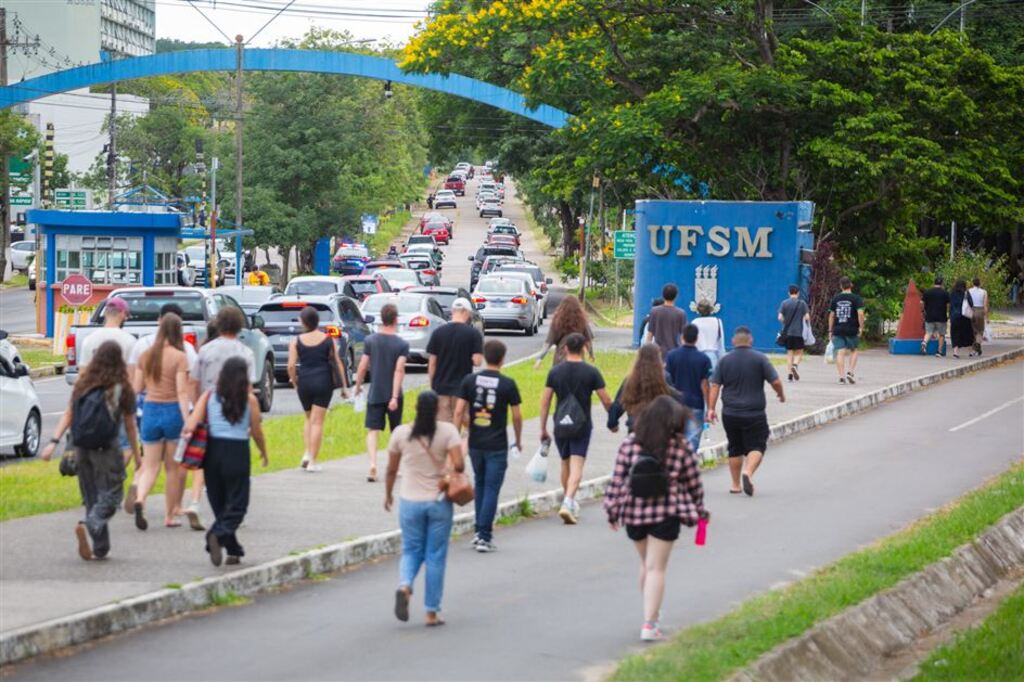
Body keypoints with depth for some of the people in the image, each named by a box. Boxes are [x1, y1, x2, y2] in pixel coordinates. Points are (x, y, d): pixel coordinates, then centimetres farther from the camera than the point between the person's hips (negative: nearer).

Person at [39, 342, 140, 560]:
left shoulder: (83, 384, 4)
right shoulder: (122, 388, -5)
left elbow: (68, 416, -2)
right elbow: (130, 426, 0)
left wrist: (54, 442, -2)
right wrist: (136, 455, 8)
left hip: (83, 449, 4)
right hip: (107, 449, -4)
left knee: (92, 497, 13)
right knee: (110, 496, -1)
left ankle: (100, 548, 11)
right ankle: (89, 526, -29)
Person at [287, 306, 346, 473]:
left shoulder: (296, 342, -2)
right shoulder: (328, 340, 0)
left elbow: (291, 366, -7)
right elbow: (337, 363, 2)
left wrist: (295, 382, 8)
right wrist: (343, 385, 9)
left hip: (304, 382, 1)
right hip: (324, 381, -1)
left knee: (309, 419, 21)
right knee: (317, 422, 0)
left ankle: (307, 453, 5)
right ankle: (312, 461, -3)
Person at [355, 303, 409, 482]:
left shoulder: (370, 341, -3)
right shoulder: (402, 344, -8)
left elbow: (362, 367, -3)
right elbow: (399, 371, -16)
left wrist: (358, 386, 13)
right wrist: (395, 396, -20)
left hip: (375, 394, 0)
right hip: (393, 394, 0)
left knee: (373, 430, -2)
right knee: (396, 432, 16)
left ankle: (373, 464, -23)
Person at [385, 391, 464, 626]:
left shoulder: (401, 433, -4)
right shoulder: (448, 431, -9)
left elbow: (391, 469, 4)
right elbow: (458, 464, -18)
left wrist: (388, 494, 19)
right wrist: (453, 474, 5)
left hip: (410, 502, 1)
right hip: (439, 502, -1)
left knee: (411, 551, 15)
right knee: (435, 556, 8)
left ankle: (404, 585, -16)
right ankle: (432, 612, 10)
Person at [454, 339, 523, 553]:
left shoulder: (469, 381, -1)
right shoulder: (507, 384, -8)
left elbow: (459, 411, -3)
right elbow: (516, 416, -3)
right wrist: (518, 440, 12)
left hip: (475, 444, 3)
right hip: (497, 445, -3)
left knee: (480, 485, 19)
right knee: (491, 489, -1)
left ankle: (480, 531, 23)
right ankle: (484, 537, -5)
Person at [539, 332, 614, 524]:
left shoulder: (555, 371, 1)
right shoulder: (591, 372, -6)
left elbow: (545, 401, 0)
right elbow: (606, 400, -4)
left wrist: (543, 429, 6)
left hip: (560, 424, 3)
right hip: (582, 426, -3)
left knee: (565, 464, 19)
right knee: (576, 467, -6)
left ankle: (570, 503, 32)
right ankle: (568, 503, -24)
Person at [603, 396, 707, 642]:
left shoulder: (629, 444, -3)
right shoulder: (680, 448, -7)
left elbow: (617, 480, -1)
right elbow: (693, 482, 3)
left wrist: (612, 510, 8)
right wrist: (699, 509, 18)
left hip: (633, 512, 3)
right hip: (666, 514, -3)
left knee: (646, 565, 21)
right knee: (656, 569, -1)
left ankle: (652, 615, 33)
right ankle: (649, 624, -8)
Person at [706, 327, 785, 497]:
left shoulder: (724, 360, 4)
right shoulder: (760, 359, -4)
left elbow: (715, 386, 0)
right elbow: (775, 382, -6)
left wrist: (711, 408, 2)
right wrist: (781, 395, 14)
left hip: (730, 414, 3)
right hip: (755, 414, -3)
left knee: (735, 449, 15)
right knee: (756, 447, 2)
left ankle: (735, 484, 17)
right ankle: (748, 472, -24)